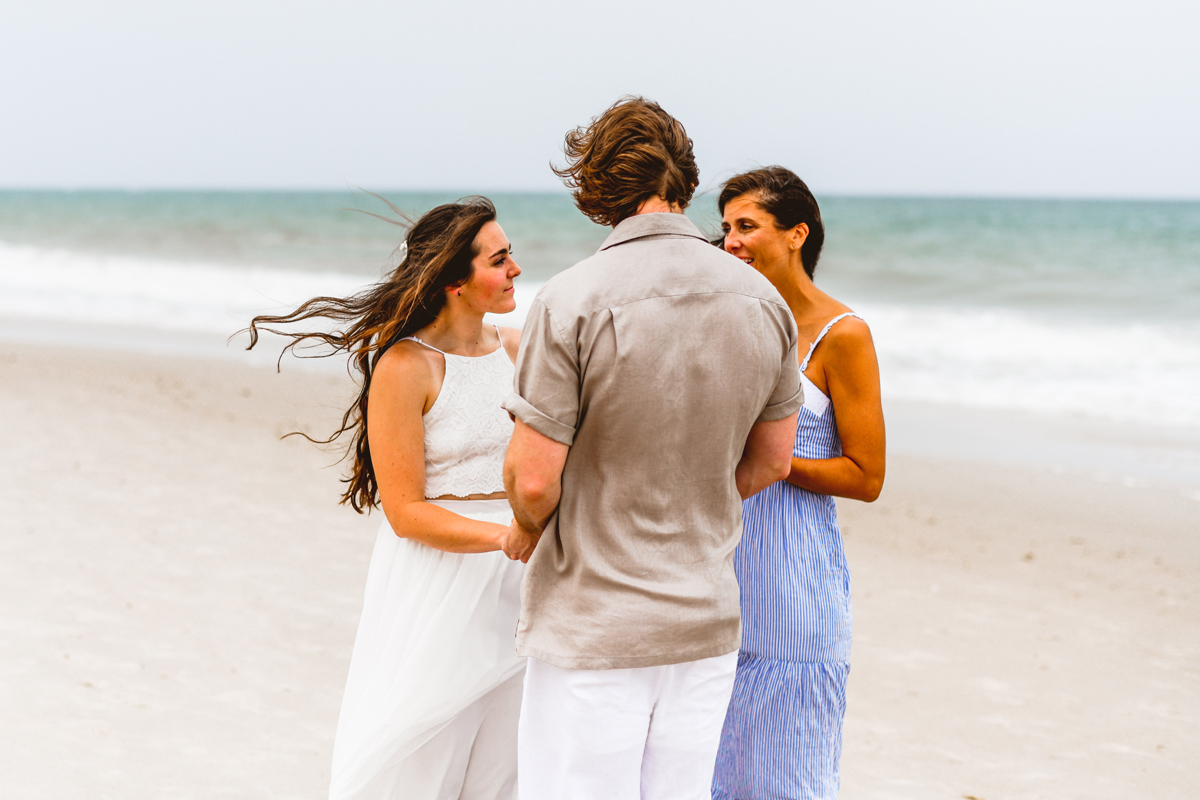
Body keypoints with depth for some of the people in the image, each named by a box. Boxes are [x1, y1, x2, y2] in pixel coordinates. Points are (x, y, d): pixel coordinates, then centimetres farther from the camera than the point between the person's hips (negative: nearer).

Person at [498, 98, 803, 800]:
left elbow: (534, 478, -16)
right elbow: (772, 460, 9)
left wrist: (528, 532, 6)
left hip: (592, 625, -5)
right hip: (707, 621, 5)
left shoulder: (572, 303, -16)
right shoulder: (763, 301, 0)